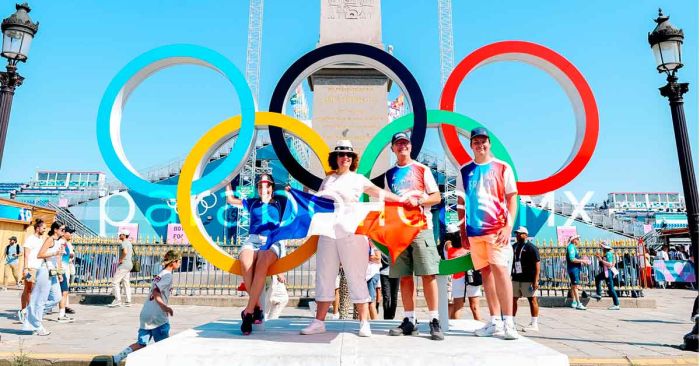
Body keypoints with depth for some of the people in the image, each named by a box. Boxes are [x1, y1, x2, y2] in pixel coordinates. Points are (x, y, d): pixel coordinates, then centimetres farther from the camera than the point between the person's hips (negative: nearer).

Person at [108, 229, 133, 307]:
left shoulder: (124, 243, -13)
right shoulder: (129, 243, 17)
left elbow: (125, 252, -32)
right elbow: (132, 253, 31)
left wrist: (121, 259, -19)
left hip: (123, 264, -10)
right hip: (129, 264, 10)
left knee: (115, 282, -7)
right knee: (126, 283, 9)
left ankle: (117, 300, -9)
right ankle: (128, 301, 9)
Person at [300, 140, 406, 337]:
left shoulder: (358, 179, 8)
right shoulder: (327, 180, 17)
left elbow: (379, 192, 7)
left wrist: (401, 199, 1)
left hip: (352, 233, -3)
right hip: (328, 232, 4)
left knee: (356, 278, -2)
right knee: (324, 278, 7)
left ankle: (364, 323, 6)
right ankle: (319, 322, 15)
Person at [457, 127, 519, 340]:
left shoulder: (503, 168, 4)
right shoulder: (465, 171, 12)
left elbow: (512, 199, 2)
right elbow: (461, 203, 13)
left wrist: (508, 227, -10)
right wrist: (462, 233, 9)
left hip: (497, 229, -3)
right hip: (474, 231, 3)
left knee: (500, 270, -11)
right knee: (486, 273, 6)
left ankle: (508, 322, -5)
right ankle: (495, 321, 13)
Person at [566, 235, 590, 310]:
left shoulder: (574, 247, 16)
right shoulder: (571, 247, -15)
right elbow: (572, 259, -23)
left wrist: (582, 259, 7)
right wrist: (582, 261, -18)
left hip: (576, 269, 10)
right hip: (573, 269, -10)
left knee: (574, 286, 14)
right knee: (576, 286, -10)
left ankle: (574, 302, 21)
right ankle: (578, 304, -10)